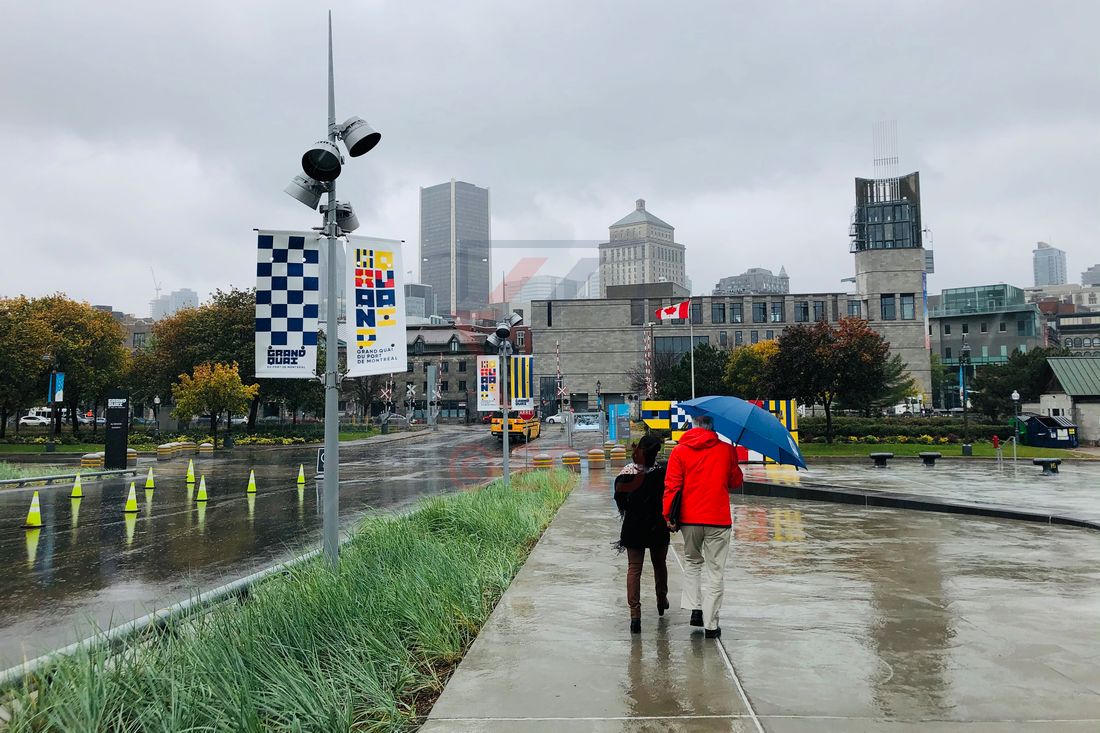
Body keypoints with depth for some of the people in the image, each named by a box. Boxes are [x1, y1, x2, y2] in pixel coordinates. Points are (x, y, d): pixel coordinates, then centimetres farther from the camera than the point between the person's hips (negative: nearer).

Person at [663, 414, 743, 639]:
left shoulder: (679, 451, -2)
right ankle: (710, 624, 7)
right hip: (718, 519, -1)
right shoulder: (727, 450, -2)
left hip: (689, 519, 2)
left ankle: (695, 609, 15)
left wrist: (668, 515, 0)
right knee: (715, 571, 6)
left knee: (692, 562, 23)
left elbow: (672, 486, -6)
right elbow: (736, 482, 9)